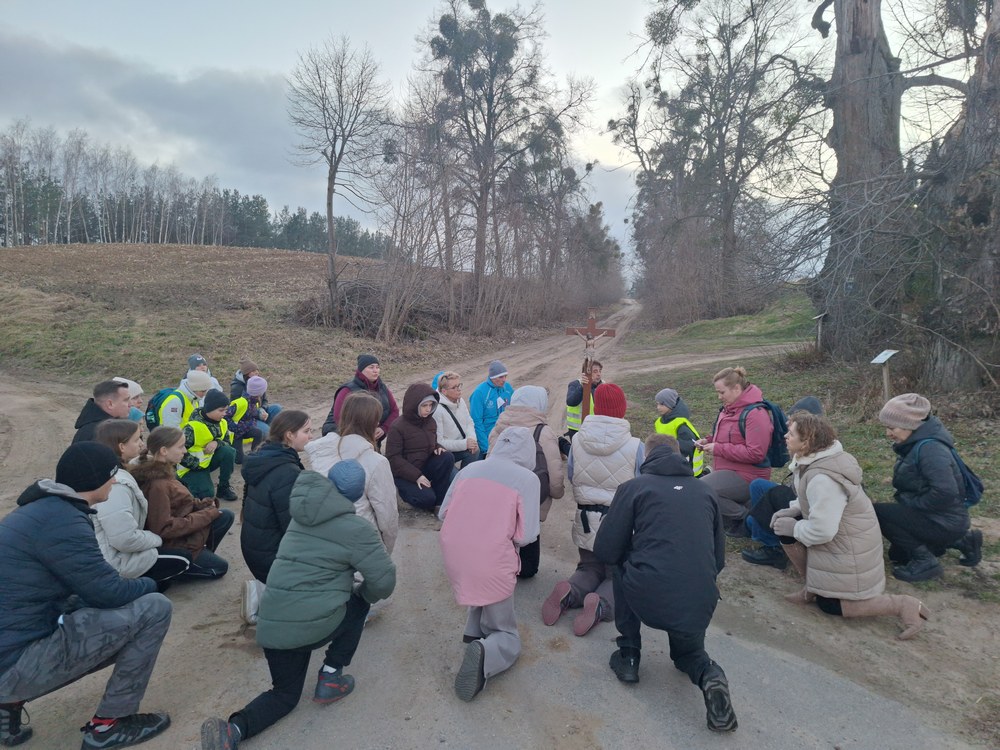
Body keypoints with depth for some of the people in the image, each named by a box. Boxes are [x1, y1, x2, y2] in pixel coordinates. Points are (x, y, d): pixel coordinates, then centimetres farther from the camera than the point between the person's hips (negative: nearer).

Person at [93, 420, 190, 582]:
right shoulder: (115, 485, -28)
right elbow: (125, 540, -29)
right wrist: (157, 539, -13)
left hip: (107, 549, 9)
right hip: (114, 560, -9)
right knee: (182, 560, 0)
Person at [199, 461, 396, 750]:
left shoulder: (302, 515, 12)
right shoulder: (356, 528, -9)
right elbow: (384, 580, -9)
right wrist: (363, 595, 11)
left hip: (270, 625, 6)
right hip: (315, 625, -5)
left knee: (286, 694, 27)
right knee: (358, 604, 25)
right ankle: (330, 679, 20)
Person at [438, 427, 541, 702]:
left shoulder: (470, 468, 6)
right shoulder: (528, 478, -4)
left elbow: (443, 513, 9)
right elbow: (526, 535, -9)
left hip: (452, 554, 4)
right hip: (492, 560, -4)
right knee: (508, 639, 15)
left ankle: (474, 631, 24)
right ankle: (485, 654, -16)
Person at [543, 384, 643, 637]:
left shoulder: (577, 441, -9)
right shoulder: (634, 446, -17)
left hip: (586, 520, 3)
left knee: (589, 569, 22)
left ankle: (569, 593, -10)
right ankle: (601, 604, -18)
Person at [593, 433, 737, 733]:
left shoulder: (634, 487, 3)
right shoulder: (705, 490, 14)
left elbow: (605, 551, 2)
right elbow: (719, 559, 19)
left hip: (647, 601, -3)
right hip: (700, 607, 4)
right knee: (688, 653, 34)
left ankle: (629, 654, 25)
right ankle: (708, 674, 0)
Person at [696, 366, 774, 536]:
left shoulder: (755, 413, -19)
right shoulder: (730, 408, 9)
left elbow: (755, 453, -25)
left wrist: (719, 449, -22)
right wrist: (709, 441, 4)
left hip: (747, 476, -10)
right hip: (728, 471, 10)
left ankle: (747, 516, -9)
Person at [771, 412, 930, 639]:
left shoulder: (823, 479, -33)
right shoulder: (815, 460, -2)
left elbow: (822, 531, -32)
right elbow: (814, 501, 14)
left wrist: (794, 528, -15)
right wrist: (792, 509, -2)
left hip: (849, 547, -9)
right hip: (839, 535, 9)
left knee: (828, 604, 2)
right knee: (783, 526, 0)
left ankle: (903, 605, 4)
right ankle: (814, 584, 12)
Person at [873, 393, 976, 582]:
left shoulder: (929, 448, -26)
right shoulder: (915, 443, 4)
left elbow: (946, 492, -35)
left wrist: (912, 503, -23)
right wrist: (906, 502, 2)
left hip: (945, 522, -10)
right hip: (934, 516, 10)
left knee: (877, 513, -21)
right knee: (898, 555, 24)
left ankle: (924, 561, -9)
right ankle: (962, 541, 24)